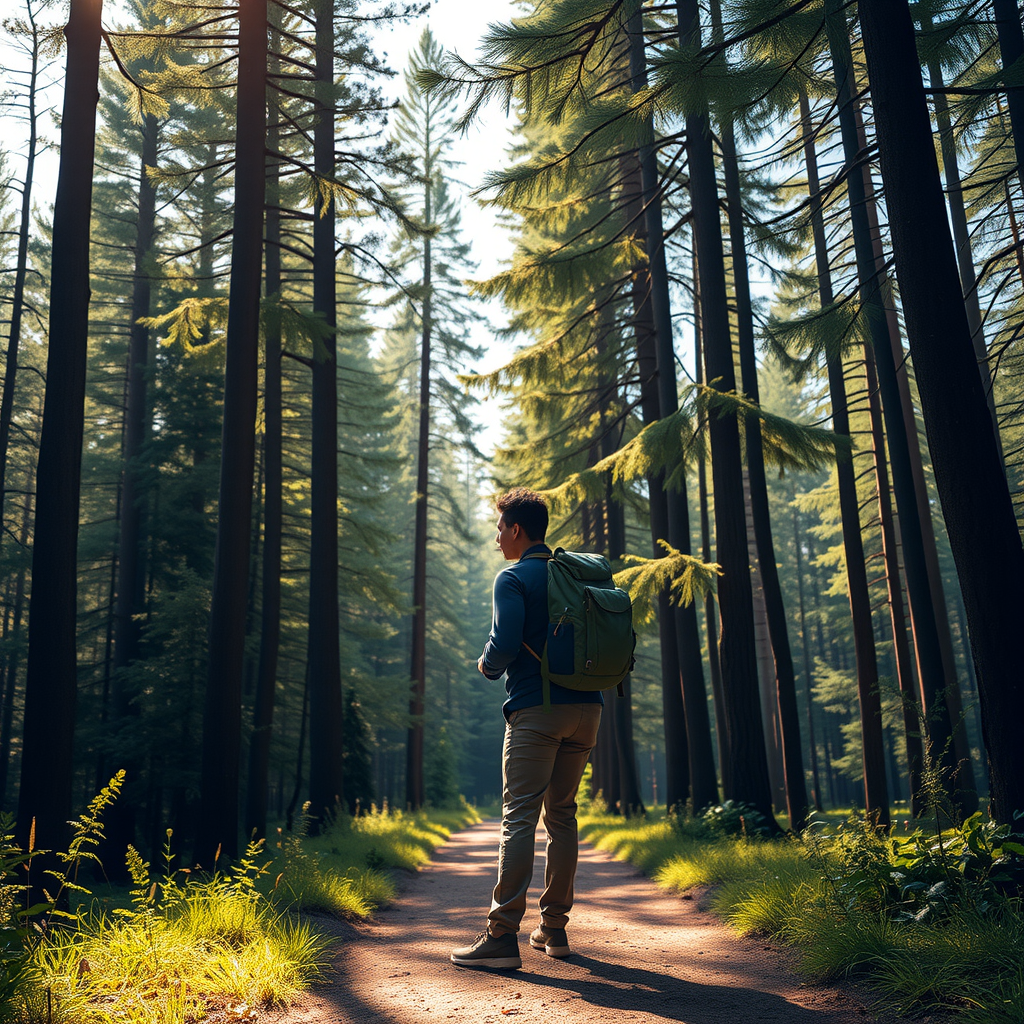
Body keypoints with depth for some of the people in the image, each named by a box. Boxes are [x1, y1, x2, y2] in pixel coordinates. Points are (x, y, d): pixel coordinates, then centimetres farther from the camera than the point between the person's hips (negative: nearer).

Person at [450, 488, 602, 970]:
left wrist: (487, 666, 3)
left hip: (536, 709, -7)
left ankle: (503, 935, -8)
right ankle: (554, 928, 18)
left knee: (519, 817, -7)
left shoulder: (513, 578, -5)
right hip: (586, 707, 7)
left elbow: (504, 644, -17)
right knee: (562, 815, 12)